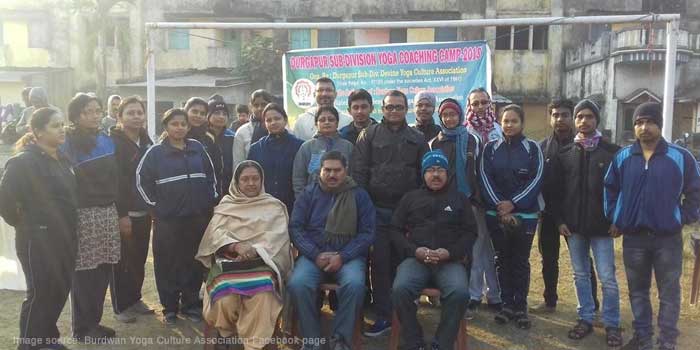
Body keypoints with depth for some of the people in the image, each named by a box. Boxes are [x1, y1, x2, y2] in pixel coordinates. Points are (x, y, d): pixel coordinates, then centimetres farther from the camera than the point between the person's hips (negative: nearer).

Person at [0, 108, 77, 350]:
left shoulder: (61, 159, 10)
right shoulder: (24, 161, -15)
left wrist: (69, 227, 12)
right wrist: (22, 223, -8)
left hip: (64, 237, 7)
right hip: (39, 239, -7)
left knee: (60, 290, 15)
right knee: (40, 293, 2)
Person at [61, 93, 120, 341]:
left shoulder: (106, 141, 12)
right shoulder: (67, 144, -6)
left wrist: (119, 210, 14)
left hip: (108, 212, 6)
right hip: (83, 214, -6)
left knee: (103, 270, 8)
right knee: (84, 272, 1)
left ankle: (94, 321, 21)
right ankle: (82, 328, 14)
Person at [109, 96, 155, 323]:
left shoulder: (146, 141, 11)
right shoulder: (113, 142, -10)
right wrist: (121, 214, -19)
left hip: (143, 211, 6)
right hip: (123, 213, -6)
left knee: (139, 258, 12)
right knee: (122, 260, 3)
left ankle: (135, 299, 26)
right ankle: (121, 306, 15)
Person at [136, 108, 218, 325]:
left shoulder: (198, 148, 6)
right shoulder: (156, 152, -2)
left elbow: (211, 175, 15)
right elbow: (142, 180, 0)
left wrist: (210, 201, 9)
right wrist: (155, 205, -3)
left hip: (197, 217, 3)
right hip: (167, 218, -2)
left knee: (194, 262, 8)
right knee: (168, 264, 4)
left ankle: (191, 304, 22)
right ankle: (170, 307, 17)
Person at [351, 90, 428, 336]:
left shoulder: (417, 139, 10)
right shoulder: (369, 135, 5)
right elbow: (358, 171, -1)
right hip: (377, 210, -1)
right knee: (380, 263, -1)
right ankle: (383, 316, 7)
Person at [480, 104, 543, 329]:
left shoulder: (533, 148, 2)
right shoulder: (490, 148, 6)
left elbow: (537, 179, -5)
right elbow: (485, 178, -2)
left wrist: (513, 203, -14)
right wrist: (500, 207, -12)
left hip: (525, 215, -1)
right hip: (496, 214, 2)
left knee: (521, 261, 4)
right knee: (502, 259, 8)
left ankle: (521, 307, 13)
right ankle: (507, 304, 17)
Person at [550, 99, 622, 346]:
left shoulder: (612, 152, -2)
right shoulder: (564, 154, 6)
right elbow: (556, 190, 7)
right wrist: (559, 220, 0)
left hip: (602, 225, -3)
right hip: (573, 225, 3)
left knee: (607, 278, 0)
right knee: (580, 275, 11)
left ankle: (612, 325, 14)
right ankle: (585, 319, 23)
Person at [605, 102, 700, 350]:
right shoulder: (622, 157, 2)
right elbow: (609, 189, 12)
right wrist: (614, 218, 7)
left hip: (668, 238, -2)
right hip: (633, 237, 3)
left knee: (669, 293, 7)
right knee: (637, 291, 13)